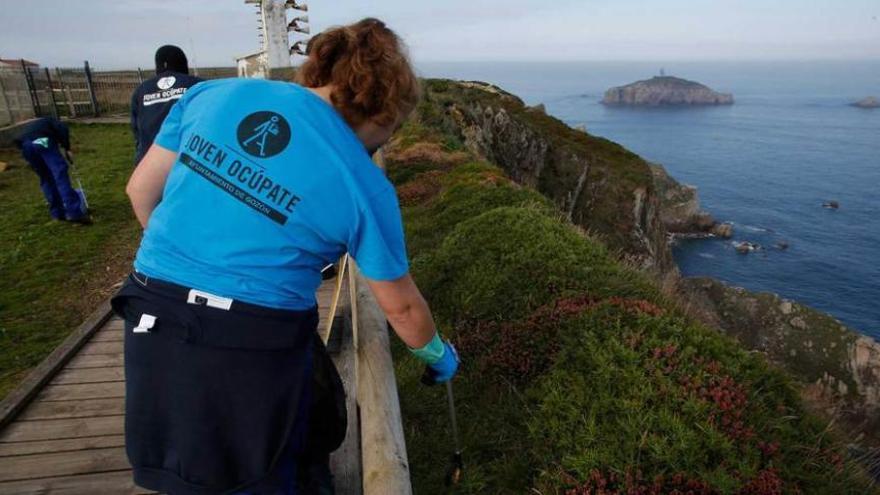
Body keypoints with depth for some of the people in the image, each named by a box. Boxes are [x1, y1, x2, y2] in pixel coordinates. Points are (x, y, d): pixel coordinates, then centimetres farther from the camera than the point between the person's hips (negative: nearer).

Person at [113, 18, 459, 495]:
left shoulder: (214, 93, 0)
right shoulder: (364, 185, -10)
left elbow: (141, 190, 8)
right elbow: (400, 305, 0)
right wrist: (439, 353, 20)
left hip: (152, 324, 4)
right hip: (257, 348, -4)